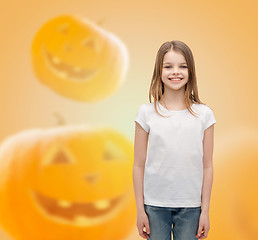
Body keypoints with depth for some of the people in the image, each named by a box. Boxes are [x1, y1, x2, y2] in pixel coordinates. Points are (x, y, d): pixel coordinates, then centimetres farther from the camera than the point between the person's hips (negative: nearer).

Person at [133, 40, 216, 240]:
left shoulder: (203, 114, -1)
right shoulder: (147, 113, -3)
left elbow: (207, 166, 2)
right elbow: (139, 165, 0)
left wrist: (205, 210, 2)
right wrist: (140, 209, 0)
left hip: (190, 206, 0)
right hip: (155, 204, 0)